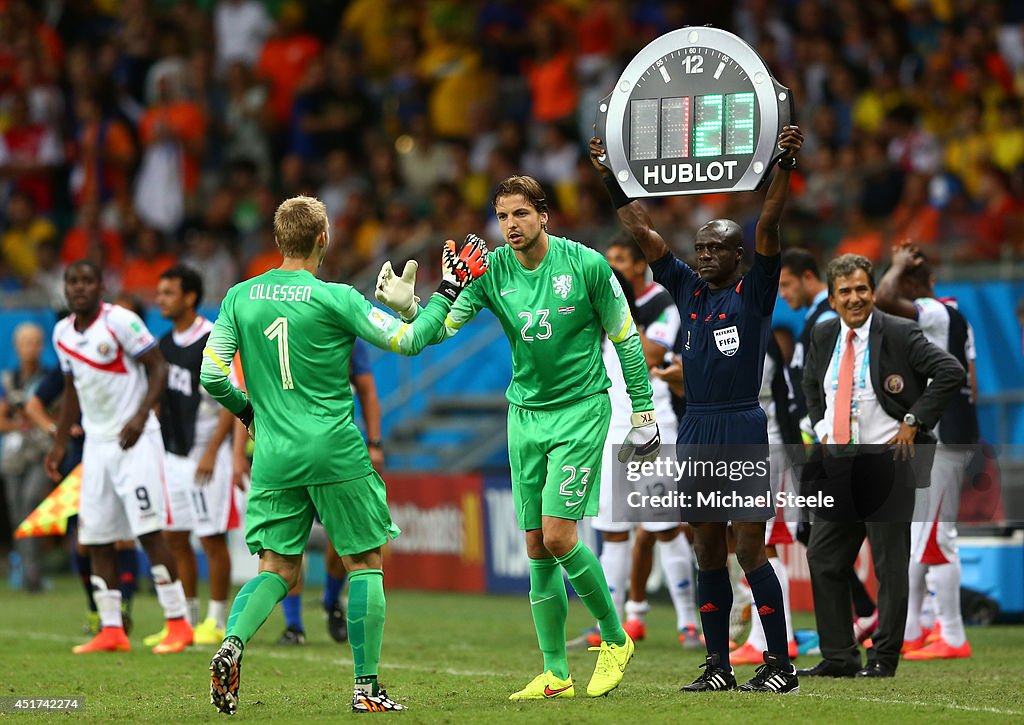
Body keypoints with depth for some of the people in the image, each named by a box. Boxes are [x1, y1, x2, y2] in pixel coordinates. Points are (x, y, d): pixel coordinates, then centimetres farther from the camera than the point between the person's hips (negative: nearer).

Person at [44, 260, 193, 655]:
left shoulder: (120, 321, -11)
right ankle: (111, 630, 9)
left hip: (134, 440, -7)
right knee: (96, 539, 4)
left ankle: (178, 623, -7)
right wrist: (59, 444, 21)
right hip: (96, 442, 7)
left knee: (149, 531, -11)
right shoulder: (62, 333, 10)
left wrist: (141, 415, -22)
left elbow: (158, 368, -10)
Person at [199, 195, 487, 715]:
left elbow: (212, 376, 4)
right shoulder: (335, 299, -8)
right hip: (336, 454, -4)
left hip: (274, 457, 4)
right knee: (364, 562, 8)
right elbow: (408, 340, -4)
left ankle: (231, 645, -17)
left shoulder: (240, 297, 4)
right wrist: (449, 290, 7)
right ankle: (366, 687, 6)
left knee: (278, 568, 9)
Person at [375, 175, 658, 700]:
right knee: (537, 549, 4)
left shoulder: (585, 264, -10)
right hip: (524, 414, 4)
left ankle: (615, 639, 7)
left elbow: (625, 337, -1)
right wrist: (409, 307, -33)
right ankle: (555, 674, 11)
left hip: (581, 408, -4)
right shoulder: (491, 271, -3)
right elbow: (442, 326, -12)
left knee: (557, 535, -14)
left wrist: (643, 412, 1)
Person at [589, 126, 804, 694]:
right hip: (695, 433, 6)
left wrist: (784, 167, -25)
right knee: (708, 554, 8)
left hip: (742, 430, -6)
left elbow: (767, 226, -13)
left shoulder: (754, 292, -1)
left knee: (750, 551, -8)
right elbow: (643, 232, 14)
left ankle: (780, 664, -5)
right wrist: (611, 178, 10)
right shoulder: (688, 290, 12)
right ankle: (718, 665, 13)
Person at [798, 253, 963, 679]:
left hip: (885, 464, -6)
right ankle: (839, 657, 14)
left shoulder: (899, 334, -9)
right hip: (838, 464, 6)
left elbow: (951, 373, -13)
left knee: (889, 565, 0)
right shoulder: (823, 336, 9)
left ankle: (884, 658, 8)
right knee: (823, 559, 6)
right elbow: (811, 384, 28)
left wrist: (914, 421, -14)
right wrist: (821, 426, 14)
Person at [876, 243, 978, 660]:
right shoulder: (956, 317, 16)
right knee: (912, 533, 15)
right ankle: (909, 631, 20)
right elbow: (972, 386, 17)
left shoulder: (931, 313, -13)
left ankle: (953, 638, -4)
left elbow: (883, 299, -31)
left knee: (935, 535, -7)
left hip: (939, 440, -10)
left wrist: (899, 266, -13)